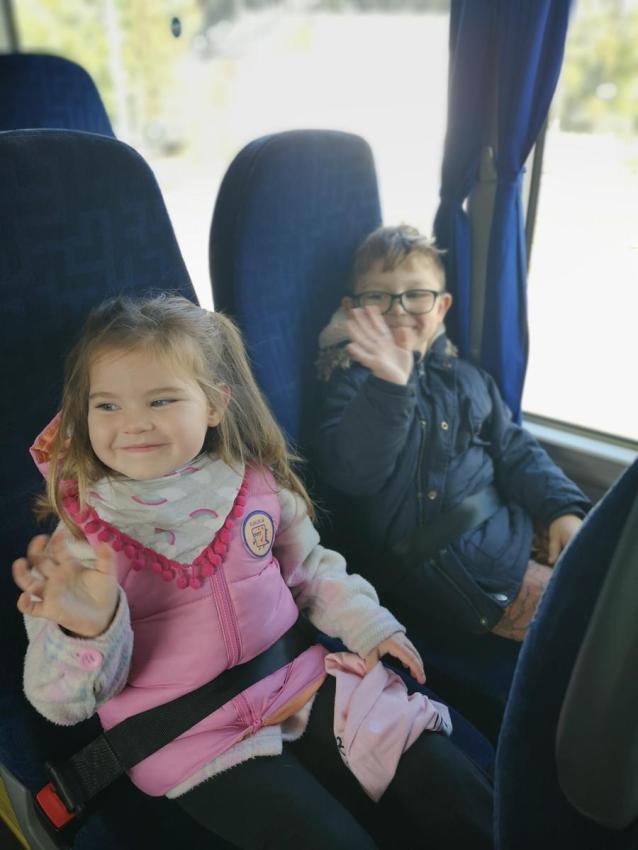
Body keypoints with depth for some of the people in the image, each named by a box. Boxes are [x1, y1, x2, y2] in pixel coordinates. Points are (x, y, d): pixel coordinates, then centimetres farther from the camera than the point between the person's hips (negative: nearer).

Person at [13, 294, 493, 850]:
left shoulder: (258, 484, -5)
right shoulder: (79, 534, -11)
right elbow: (66, 705, -9)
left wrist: (366, 624, 3)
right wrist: (86, 631, -28)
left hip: (303, 682, 3)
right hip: (190, 733, -2)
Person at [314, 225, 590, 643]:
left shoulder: (467, 376, 13)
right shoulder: (355, 382, -7)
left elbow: (515, 450, 16)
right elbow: (348, 474, -23)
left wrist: (563, 509, 1)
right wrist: (389, 387, -37)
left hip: (512, 520, 7)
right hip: (442, 557, -7)